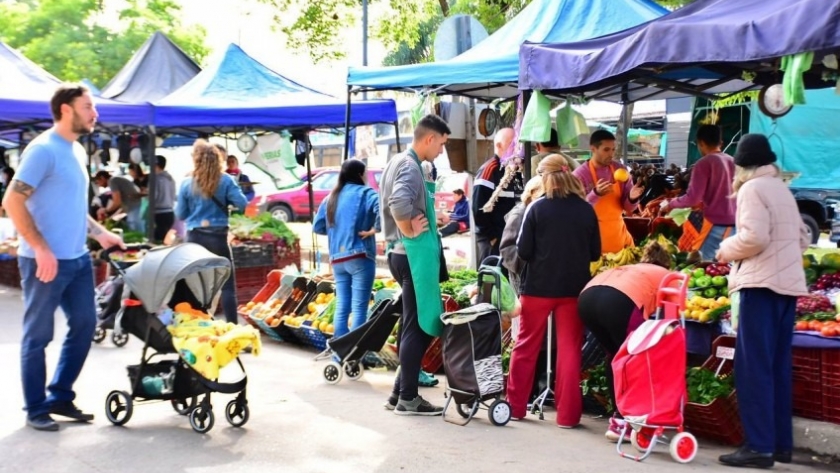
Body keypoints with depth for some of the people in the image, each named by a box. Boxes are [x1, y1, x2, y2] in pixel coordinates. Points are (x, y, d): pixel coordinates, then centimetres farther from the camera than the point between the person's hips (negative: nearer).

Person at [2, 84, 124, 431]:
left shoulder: (77, 151, 13)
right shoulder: (43, 149, -14)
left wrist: (100, 233, 17)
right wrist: (41, 249, -21)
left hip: (78, 258, 9)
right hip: (46, 260, -9)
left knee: (84, 325, 13)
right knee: (38, 335, 3)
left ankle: (60, 397, 25)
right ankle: (36, 409, 14)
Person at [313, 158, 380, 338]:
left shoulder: (332, 197, 15)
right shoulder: (365, 193, -3)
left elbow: (317, 226, 16)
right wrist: (375, 229, -10)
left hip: (337, 259, 6)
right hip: (359, 257, -6)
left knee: (341, 307, 10)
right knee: (359, 308, -4)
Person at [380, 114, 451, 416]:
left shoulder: (399, 162, 15)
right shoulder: (409, 166, -16)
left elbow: (391, 202, 24)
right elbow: (399, 202, -35)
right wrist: (409, 231, -20)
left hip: (404, 254, 10)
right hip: (414, 255, -10)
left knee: (413, 325, 15)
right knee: (418, 326, -3)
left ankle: (401, 392, 21)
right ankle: (407, 398, 4)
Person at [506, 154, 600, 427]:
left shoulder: (536, 208, -8)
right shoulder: (587, 210, 0)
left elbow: (523, 251, -8)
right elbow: (595, 253, 5)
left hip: (539, 287, -1)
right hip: (574, 288, 2)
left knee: (526, 346, 12)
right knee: (569, 350, 7)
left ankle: (515, 406, 20)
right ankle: (567, 414, 8)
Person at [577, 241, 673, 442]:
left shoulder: (628, 269, 41)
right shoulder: (666, 276, 29)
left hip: (587, 296, 6)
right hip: (619, 301, -6)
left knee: (615, 356, 24)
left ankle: (620, 416, 27)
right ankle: (621, 422, 7)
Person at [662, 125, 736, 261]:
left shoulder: (704, 163, -8)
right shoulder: (733, 162, 11)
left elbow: (693, 198, -12)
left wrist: (671, 204, 3)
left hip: (715, 223, -6)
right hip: (734, 223, 6)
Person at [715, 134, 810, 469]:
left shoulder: (752, 189, -6)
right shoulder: (783, 190, 18)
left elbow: (754, 237, -18)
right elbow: (802, 239, 21)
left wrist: (726, 250, -3)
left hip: (762, 283, -8)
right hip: (788, 283, 8)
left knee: (754, 366, -7)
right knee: (778, 365, 11)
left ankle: (760, 446, -9)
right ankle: (781, 443, 14)